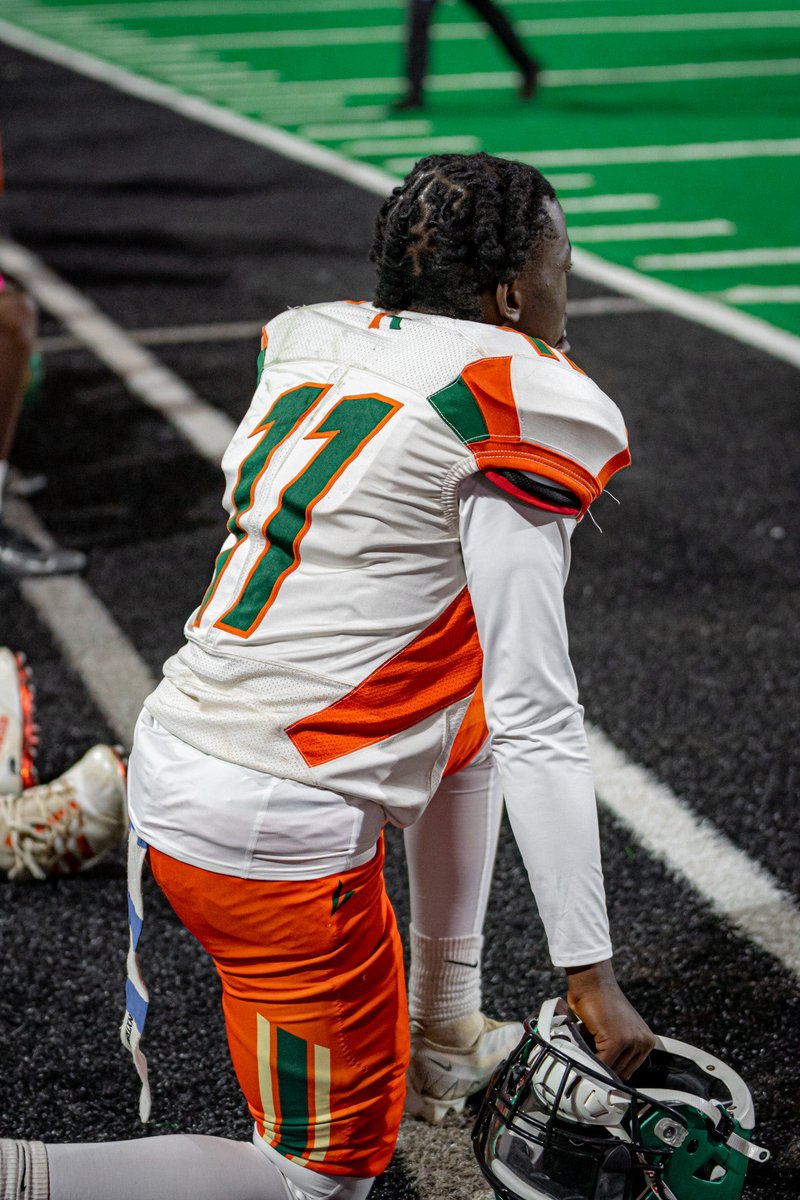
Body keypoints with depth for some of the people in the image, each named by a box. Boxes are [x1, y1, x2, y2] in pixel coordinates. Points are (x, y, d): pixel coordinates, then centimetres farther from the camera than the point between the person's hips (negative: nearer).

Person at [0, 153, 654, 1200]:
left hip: (170, 768, 8)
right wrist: (593, 978, -10)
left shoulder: (313, 350, 7)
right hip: (281, 840, -8)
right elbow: (539, 728, -15)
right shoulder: (513, 417, -13)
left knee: (470, 718, 30)